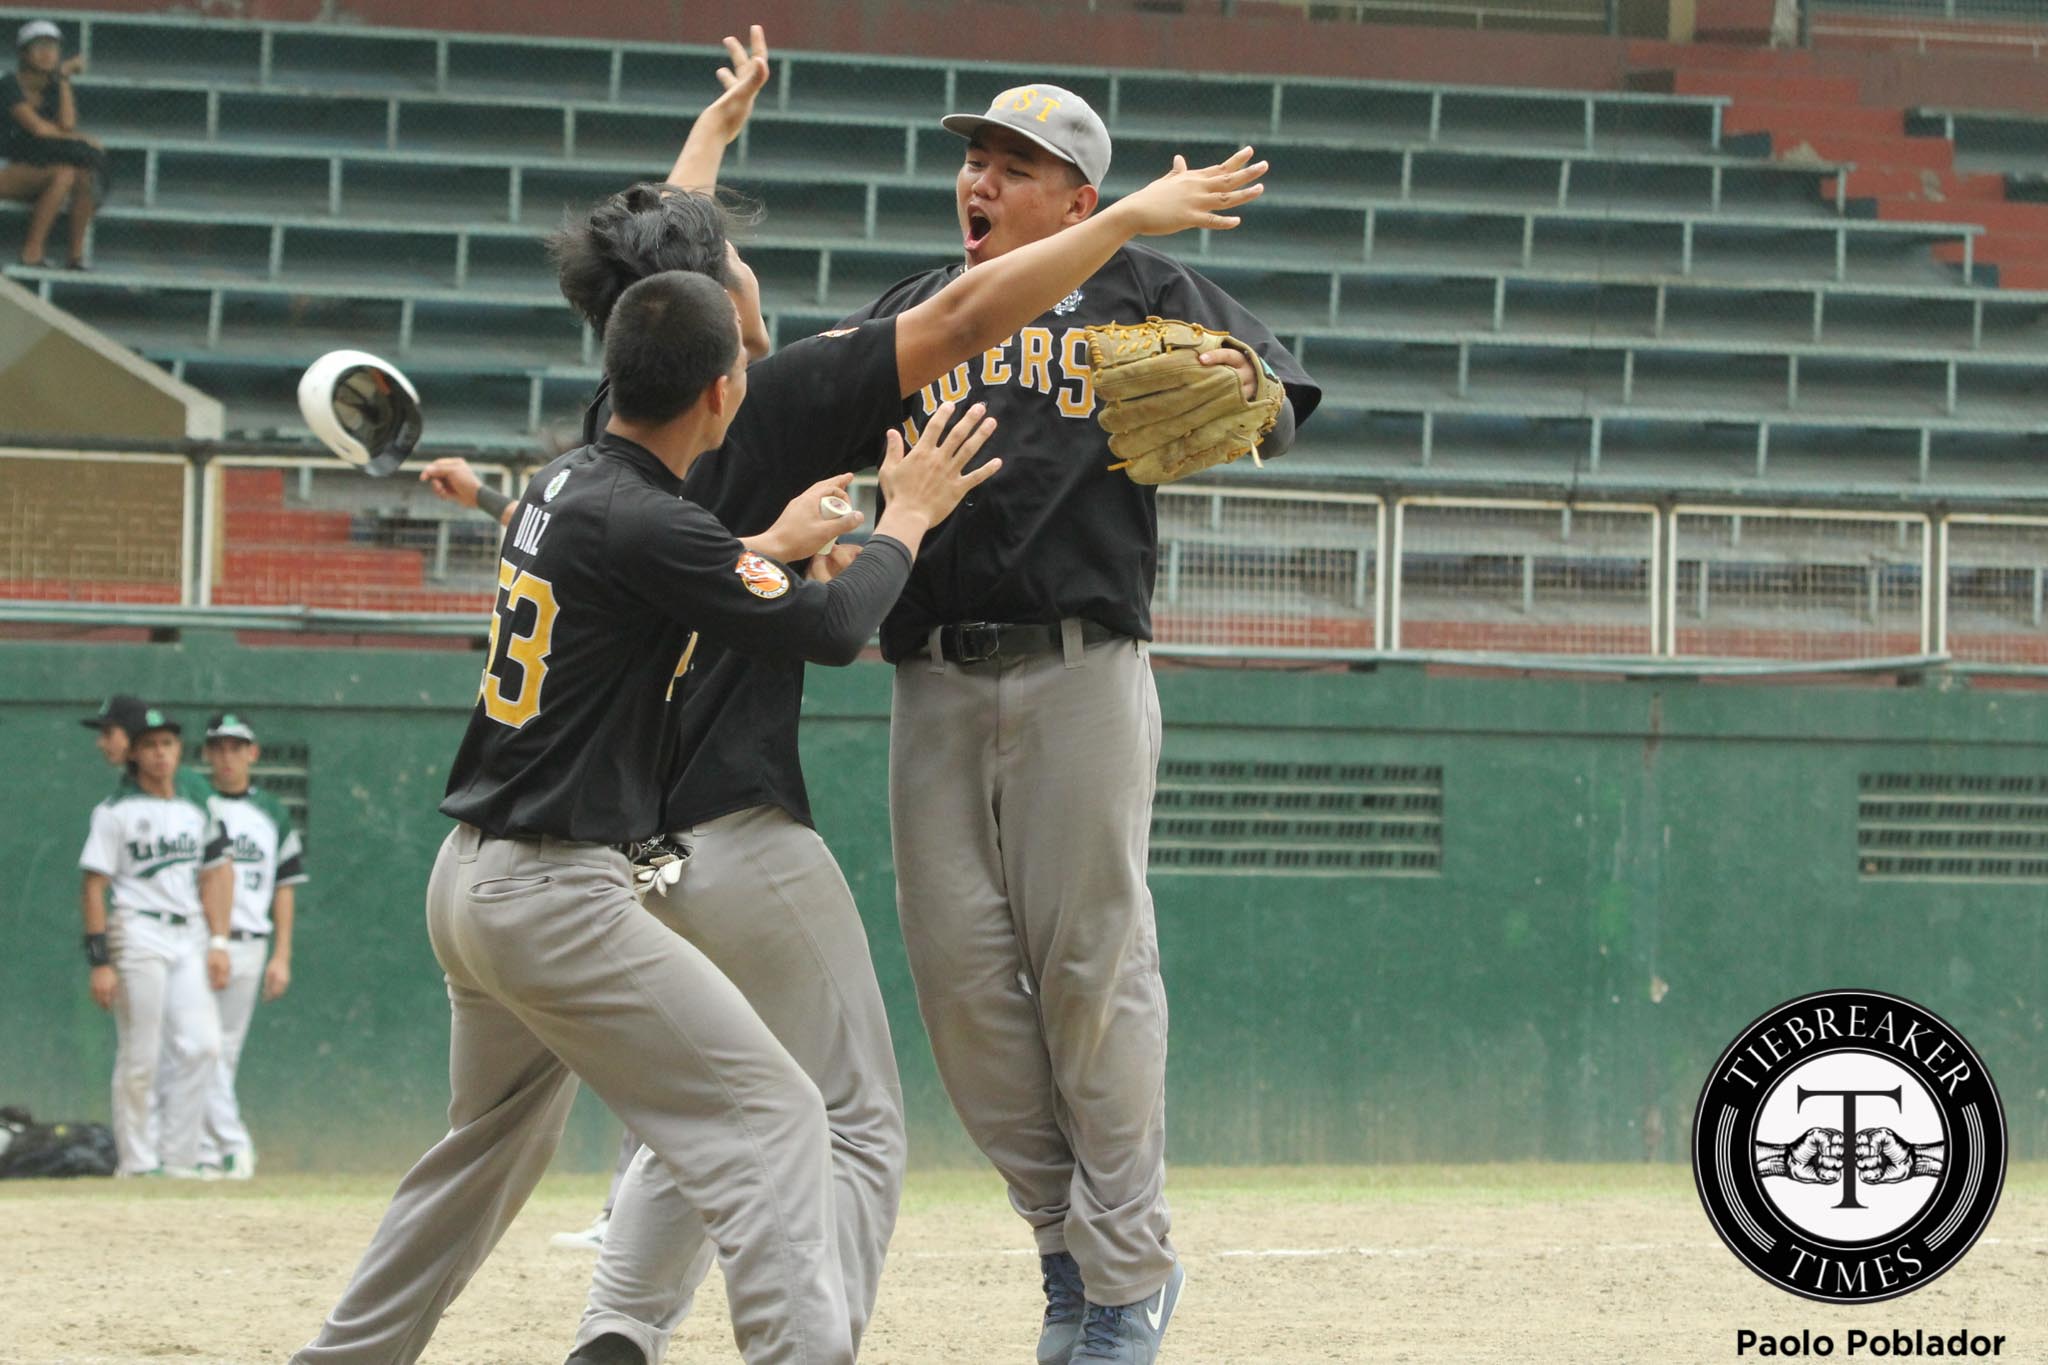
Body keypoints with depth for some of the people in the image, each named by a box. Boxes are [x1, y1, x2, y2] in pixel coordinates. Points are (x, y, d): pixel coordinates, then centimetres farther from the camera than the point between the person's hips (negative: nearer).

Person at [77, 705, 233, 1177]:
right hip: (138, 936, -5)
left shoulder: (197, 810, 15)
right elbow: (94, 886, -5)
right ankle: (138, 1161, 1)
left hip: (189, 938, 5)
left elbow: (211, 877, 18)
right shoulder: (116, 812, -2)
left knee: (201, 1046, -5)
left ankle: (178, 1156, 3)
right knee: (139, 1056, -5)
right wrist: (99, 960, -12)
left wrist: (217, 942, 8)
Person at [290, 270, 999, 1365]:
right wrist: (908, 518, -2)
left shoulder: (563, 485, 10)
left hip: (467, 882, 10)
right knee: (770, 1114, -10)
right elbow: (827, 628, -16)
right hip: (557, 895, -10)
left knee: (492, 1145, 25)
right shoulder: (641, 524, -19)